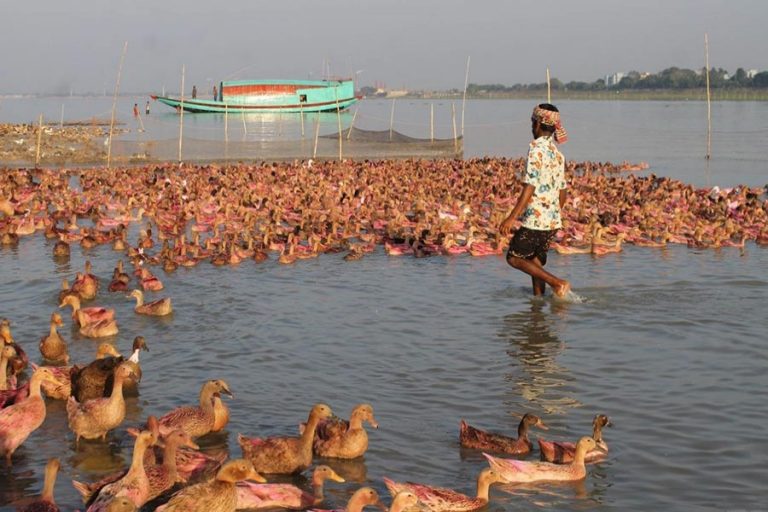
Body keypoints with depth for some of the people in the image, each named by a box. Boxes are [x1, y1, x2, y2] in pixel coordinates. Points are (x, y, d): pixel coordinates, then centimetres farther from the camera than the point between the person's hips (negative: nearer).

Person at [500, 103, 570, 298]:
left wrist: (512, 218, -23)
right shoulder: (557, 153, 12)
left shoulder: (537, 149, -13)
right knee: (535, 261, 17)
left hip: (535, 218, -8)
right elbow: (562, 193, 15)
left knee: (514, 258, 1)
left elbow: (529, 187, -21)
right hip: (553, 220, 8)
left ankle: (557, 283, -8)